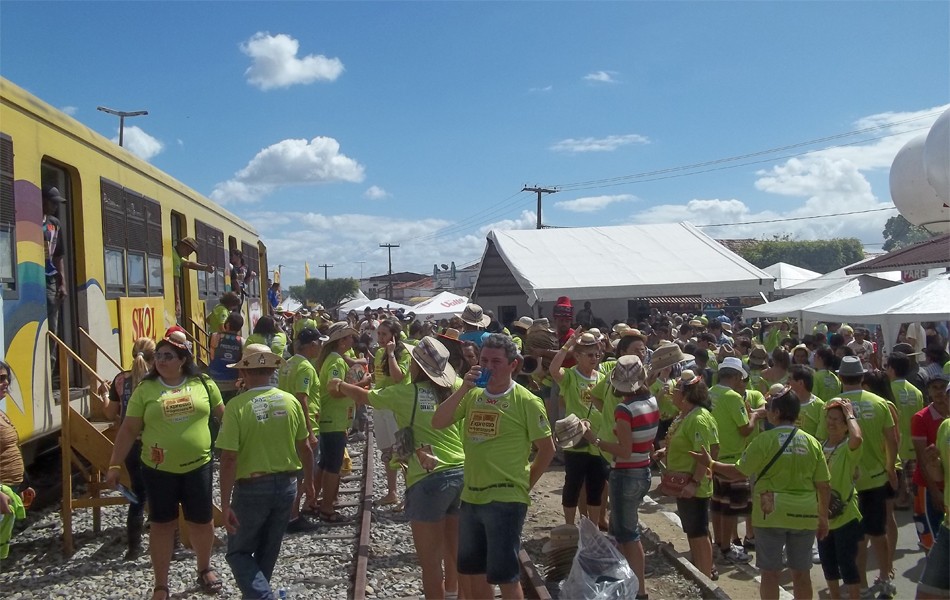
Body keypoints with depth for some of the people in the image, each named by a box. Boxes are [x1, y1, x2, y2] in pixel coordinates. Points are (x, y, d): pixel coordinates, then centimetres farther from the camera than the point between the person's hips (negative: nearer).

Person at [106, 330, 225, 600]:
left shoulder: (203, 383, -1)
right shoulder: (145, 389, -3)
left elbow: (224, 415, 9)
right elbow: (129, 429, -1)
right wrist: (115, 465, -4)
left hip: (198, 466, 1)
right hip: (159, 470, -1)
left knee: (202, 522, 14)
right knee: (162, 525, 9)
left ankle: (204, 569, 39)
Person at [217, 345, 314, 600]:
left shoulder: (237, 405, -16)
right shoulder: (291, 401, -4)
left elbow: (229, 459, -18)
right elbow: (305, 448, 5)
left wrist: (225, 503, -12)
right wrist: (309, 480, 20)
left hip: (252, 488, -4)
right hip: (286, 485, 4)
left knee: (238, 552, 12)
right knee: (267, 552, 21)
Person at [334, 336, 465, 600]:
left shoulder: (405, 394, -2)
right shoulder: (453, 388, 5)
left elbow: (363, 396, 14)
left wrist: (339, 384, 33)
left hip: (429, 479, -5)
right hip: (463, 473, 5)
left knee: (430, 562, 6)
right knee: (455, 556, 19)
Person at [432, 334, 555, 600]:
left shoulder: (526, 402, -11)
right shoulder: (472, 395, 4)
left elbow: (547, 449, -5)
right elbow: (438, 423, -5)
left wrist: (525, 483, 0)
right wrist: (462, 389, -15)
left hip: (505, 499, -6)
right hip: (470, 497, 6)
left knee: (504, 575, 2)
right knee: (471, 571, 19)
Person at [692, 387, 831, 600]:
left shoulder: (765, 439, -11)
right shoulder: (812, 442, 1)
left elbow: (739, 472, -7)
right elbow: (824, 486, 3)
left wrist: (711, 464, 6)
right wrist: (823, 516, 16)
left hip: (773, 513, -4)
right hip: (804, 515, 4)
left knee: (770, 572, 7)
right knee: (801, 572, 14)